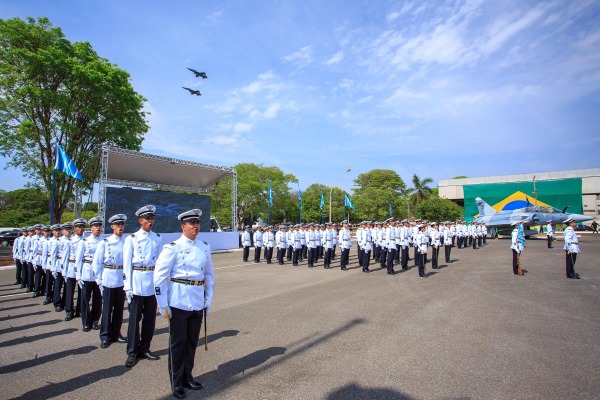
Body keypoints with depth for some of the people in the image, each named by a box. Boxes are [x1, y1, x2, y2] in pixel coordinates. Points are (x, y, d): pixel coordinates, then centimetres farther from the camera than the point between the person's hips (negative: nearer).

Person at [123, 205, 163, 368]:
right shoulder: (131, 239, -3)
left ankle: (144, 348, 26)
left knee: (150, 318, 10)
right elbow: (126, 264, -4)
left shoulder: (157, 238, 6)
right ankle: (132, 352, 18)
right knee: (135, 318, 4)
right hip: (137, 282, -3)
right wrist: (128, 287, -7)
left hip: (153, 282, 3)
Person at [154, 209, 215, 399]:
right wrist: (163, 305, -9)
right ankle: (176, 383, 26)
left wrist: (208, 300, 9)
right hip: (178, 302, -4)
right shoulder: (173, 248, -9)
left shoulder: (205, 247, 5)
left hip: (198, 302, 4)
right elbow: (159, 276, -9)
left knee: (192, 342, 16)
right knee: (177, 343, 9)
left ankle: (187, 377, 35)